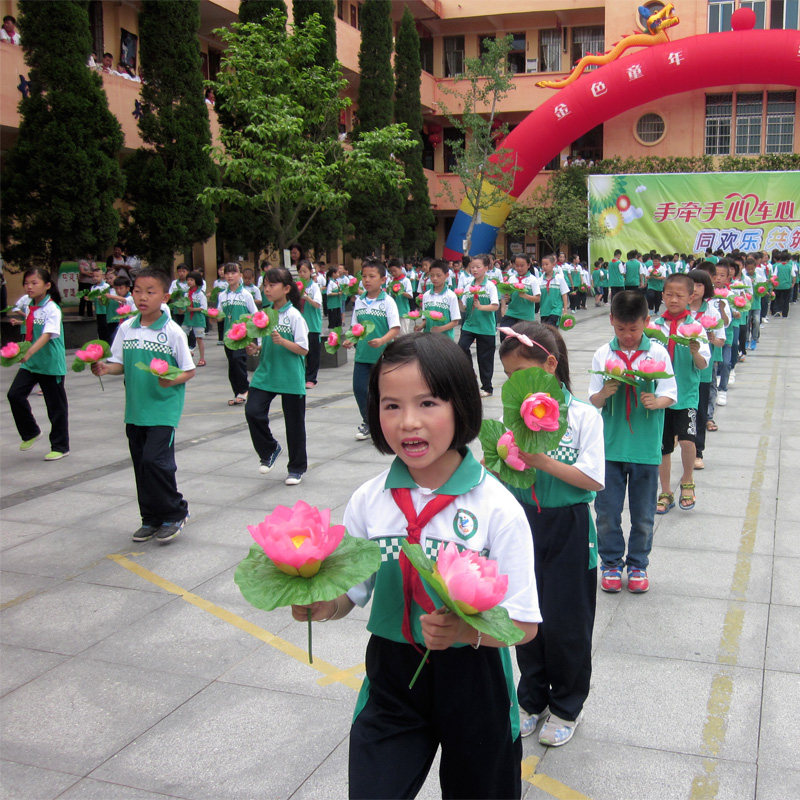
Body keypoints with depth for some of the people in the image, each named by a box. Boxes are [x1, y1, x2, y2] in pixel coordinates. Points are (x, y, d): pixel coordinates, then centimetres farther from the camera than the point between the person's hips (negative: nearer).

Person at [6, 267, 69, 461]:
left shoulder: (52, 309, -15)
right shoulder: (29, 308, 8)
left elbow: (47, 335, -29)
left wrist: (29, 353, -41)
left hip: (51, 363, -7)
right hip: (30, 363, 7)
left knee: (56, 405, 2)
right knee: (15, 394, -5)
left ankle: (60, 447, 14)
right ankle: (31, 432, 17)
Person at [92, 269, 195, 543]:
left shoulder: (173, 331, -8)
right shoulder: (126, 328, 6)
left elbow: (189, 370, -5)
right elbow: (121, 364, 11)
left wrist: (172, 379, -24)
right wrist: (106, 368, -9)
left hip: (163, 408, -5)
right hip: (135, 408, 6)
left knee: (155, 460, -14)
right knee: (141, 465, 11)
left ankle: (175, 513, 6)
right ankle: (151, 518, 26)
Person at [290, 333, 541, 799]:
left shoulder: (496, 508, -17)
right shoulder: (369, 502, -6)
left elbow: (522, 624, -16)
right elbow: (349, 593, 4)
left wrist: (466, 631, -34)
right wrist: (320, 604, -18)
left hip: (472, 679, -2)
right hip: (391, 677, 2)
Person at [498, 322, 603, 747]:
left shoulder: (583, 416, -13)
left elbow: (593, 480, -17)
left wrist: (542, 462, -26)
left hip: (568, 531, -4)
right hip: (522, 525, 4)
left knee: (565, 624, 6)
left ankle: (566, 707, 28)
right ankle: (531, 699, 34)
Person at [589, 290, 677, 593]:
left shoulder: (658, 352, -1)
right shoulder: (602, 355, 0)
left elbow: (670, 394, 0)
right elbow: (593, 401, 2)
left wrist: (656, 401, -20)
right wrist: (604, 393, -19)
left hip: (646, 448, 0)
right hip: (610, 446, 1)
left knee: (643, 515, 9)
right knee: (607, 511, 6)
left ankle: (638, 564, 27)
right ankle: (610, 562, 24)